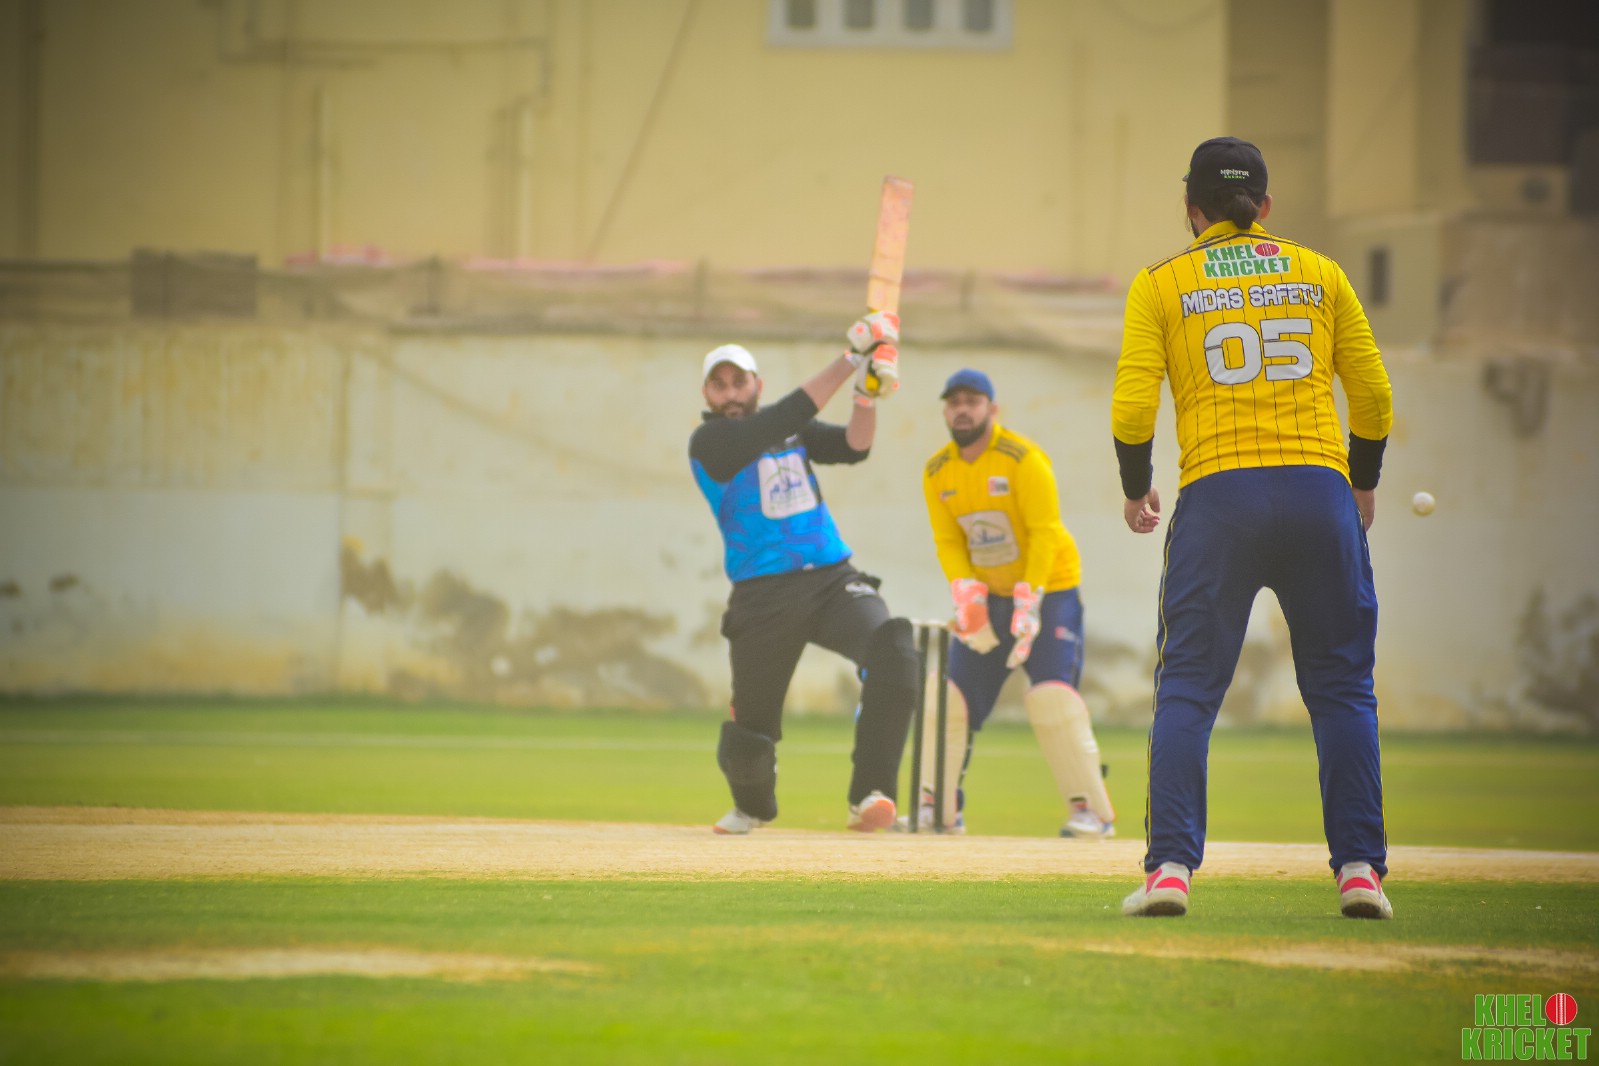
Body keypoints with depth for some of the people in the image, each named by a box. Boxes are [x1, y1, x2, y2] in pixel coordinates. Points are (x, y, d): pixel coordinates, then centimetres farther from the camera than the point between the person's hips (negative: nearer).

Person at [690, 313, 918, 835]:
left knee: (893, 647, -27)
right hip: (763, 596, -3)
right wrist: (850, 359, -21)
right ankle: (753, 806, 38)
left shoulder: (793, 433, 15)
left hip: (834, 579, 3)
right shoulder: (709, 442, -3)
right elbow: (779, 424, -18)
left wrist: (867, 395, -19)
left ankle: (870, 795, -26)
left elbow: (852, 447, 1)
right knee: (748, 737, 0)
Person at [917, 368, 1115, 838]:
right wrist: (966, 594, -17)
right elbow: (948, 541, 1)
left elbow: (1045, 535, -20)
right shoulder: (937, 472, 1)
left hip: (1049, 589, -6)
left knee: (1051, 694, -18)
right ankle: (939, 807, 9)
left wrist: (1028, 601, -27)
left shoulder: (1024, 459, -17)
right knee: (954, 694, 0)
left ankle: (1091, 809, -12)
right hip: (989, 594, 6)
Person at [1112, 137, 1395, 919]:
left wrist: (1135, 490, 15)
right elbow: (1373, 395, 10)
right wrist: (1364, 483, 25)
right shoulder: (1320, 275, 12)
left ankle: (1170, 867, -8)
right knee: (1342, 688, 8)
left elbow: (1132, 406, -1)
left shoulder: (1161, 284, 6)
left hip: (1217, 496, -1)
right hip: (1321, 490, 1)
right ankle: (1360, 869, 1)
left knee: (1187, 689, 3)